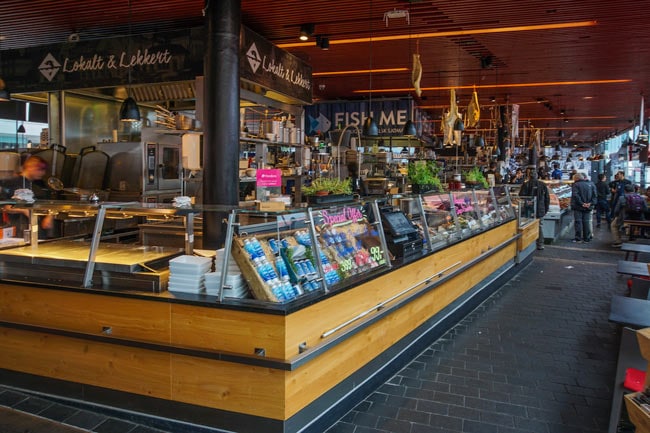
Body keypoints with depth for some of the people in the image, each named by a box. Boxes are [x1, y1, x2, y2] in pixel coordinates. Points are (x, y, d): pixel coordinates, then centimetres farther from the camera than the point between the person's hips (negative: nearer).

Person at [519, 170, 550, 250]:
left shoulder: (525, 184, -6)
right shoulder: (543, 185, 6)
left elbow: (521, 197, -9)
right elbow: (547, 198, 9)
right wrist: (546, 209, 17)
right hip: (540, 210, 3)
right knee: (539, 226, 12)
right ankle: (540, 244, 13)